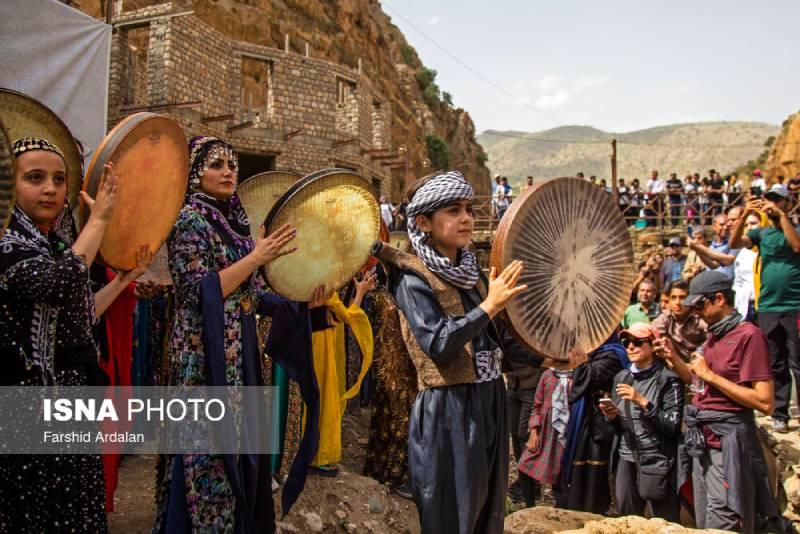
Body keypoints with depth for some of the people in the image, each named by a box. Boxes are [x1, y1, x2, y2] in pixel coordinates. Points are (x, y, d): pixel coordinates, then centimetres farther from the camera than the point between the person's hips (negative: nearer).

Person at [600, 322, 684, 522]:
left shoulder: (668, 379, -6)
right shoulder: (621, 377, 11)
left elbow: (673, 426, -13)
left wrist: (643, 403, -20)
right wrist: (612, 416, -4)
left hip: (657, 461, -5)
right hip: (625, 459, 5)